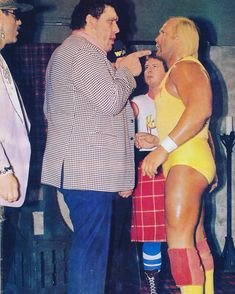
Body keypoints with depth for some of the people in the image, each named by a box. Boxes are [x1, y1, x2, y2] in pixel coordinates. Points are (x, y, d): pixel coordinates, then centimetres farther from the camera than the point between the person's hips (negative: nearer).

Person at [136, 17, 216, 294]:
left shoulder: (186, 66, -7)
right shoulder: (179, 71, 25)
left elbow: (201, 108, -25)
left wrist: (164, 148, -28)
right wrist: (157, 140, 23)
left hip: (187, 160, -11)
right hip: (185, 161, 11)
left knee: (179, 237, -15)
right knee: (196, 238, 13)